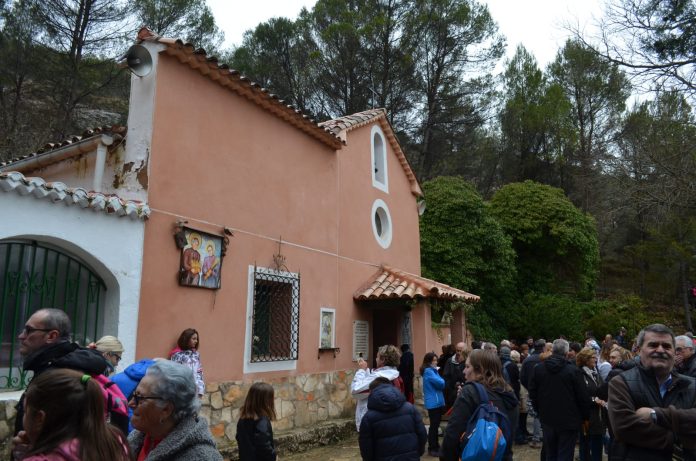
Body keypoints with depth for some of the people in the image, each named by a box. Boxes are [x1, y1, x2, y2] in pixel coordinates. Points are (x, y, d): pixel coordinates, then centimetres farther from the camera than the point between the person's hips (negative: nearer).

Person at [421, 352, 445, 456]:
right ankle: (432, 448, 5)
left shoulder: (432, 370, 14)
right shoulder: (428, 371, -16)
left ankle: (435, 445, 27)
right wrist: (442, 381, 0)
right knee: (434, 425, -3)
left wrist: (441, 382, -5)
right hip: (433, 402, -9)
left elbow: (439, 384, 16)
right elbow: (441, 383, -20)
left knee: (436, 424, 16)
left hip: (437, 401, 9)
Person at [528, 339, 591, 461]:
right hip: (568, 421, -3)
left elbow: (532, 394, 4)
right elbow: (583, 397, -10)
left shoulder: (538, 369, -2)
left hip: (547, 420, 4)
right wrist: (585, 417, 5)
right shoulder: (573, 371, -14)